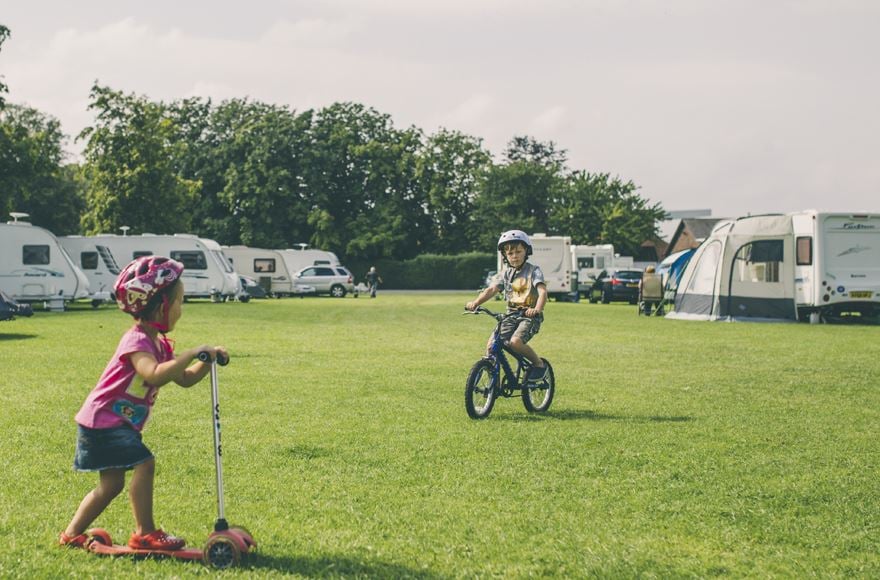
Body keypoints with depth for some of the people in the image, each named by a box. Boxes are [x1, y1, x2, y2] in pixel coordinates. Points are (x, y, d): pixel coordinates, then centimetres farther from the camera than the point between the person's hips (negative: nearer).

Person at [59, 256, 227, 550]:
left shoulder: (160, 344, 10)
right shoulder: (137, 341, -22)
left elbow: (185, 379, 14)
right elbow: (155, 375, -40)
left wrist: (207, 360, -1)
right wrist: (192, 353, -37)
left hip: (120, 424, 10)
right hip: (104, 419, -10)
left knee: (112, 483, 13)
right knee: (144, 462, -19)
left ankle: (72, 534, 23)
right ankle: (145, 533, -13)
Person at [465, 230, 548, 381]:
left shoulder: (534, 271, -4)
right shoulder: (505, 274, 10)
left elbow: (543, 291, -19)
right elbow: (491, 289, -4)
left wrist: (537, 309, -40)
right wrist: (475, 303, -24)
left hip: (530, 316, -5)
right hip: (511, 315, 5)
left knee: (515, 341, -29)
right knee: (492, 344, -14)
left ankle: (539, 364, -5)